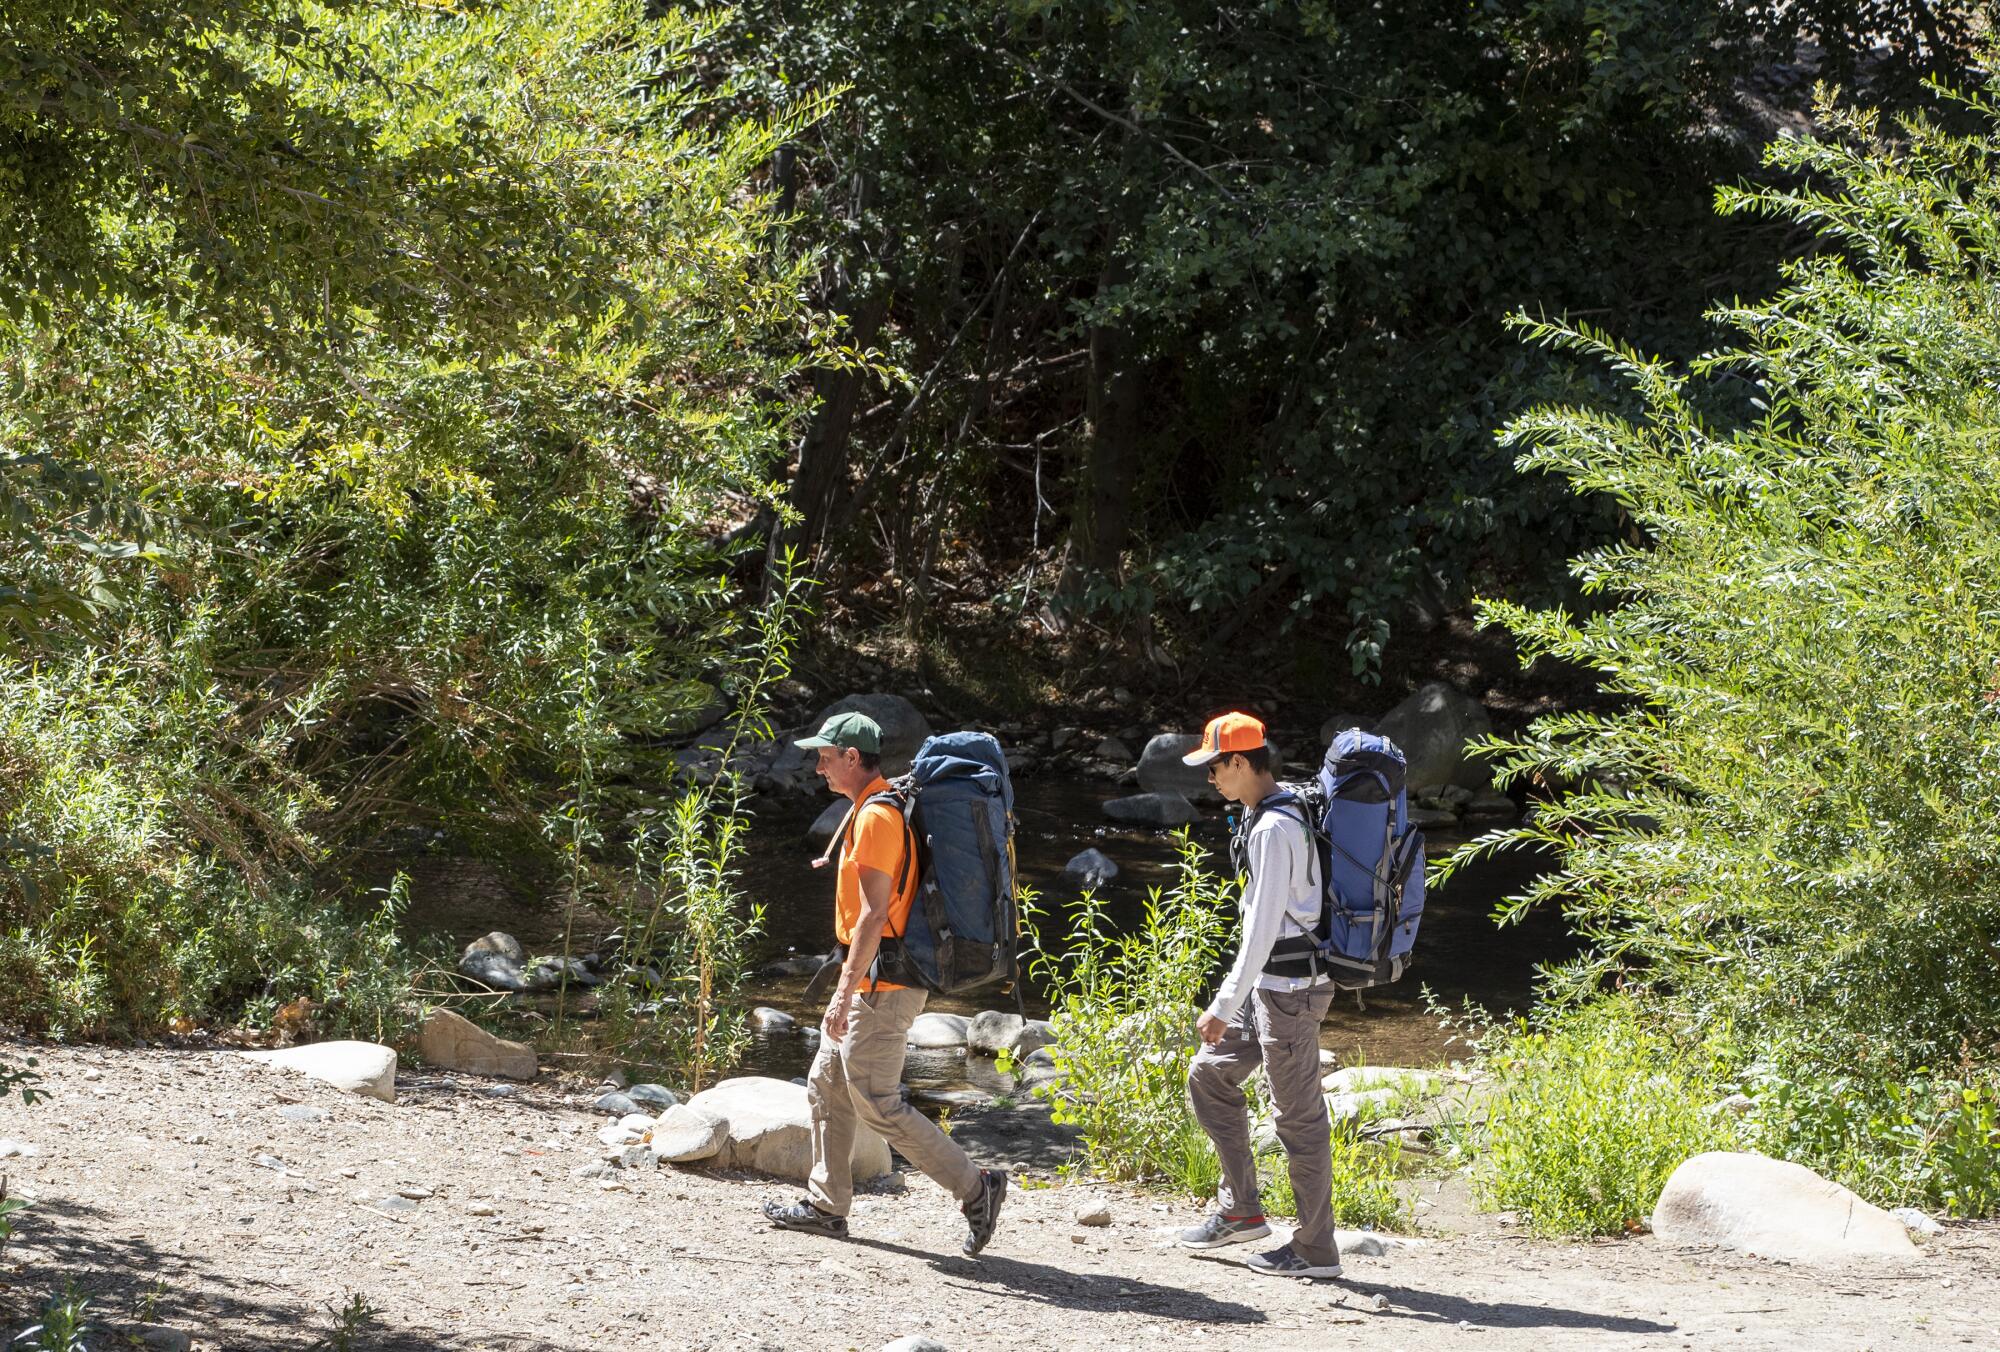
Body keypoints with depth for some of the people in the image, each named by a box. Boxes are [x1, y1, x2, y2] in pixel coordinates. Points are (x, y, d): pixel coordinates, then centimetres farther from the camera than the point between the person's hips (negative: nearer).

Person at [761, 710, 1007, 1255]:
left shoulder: (875, 817, -18)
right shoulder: (882, 809, 15)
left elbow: (873, 914, -23)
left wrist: (844, 992, -24)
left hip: (880, 986, -11)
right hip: (875, 984, 11)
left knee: (878, 1104, -7)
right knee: (826, 1087, 15)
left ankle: (975, 1188, -5)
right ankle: (826, 1204, 21)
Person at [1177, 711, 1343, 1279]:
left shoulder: (1273, 830, -19)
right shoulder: (1289, 815, 12)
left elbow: (1263, 927, -23)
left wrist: (1224, 1006, -23)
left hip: (1289, 987, -11)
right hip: (1273, 982, 11)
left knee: (1298, 1114, -4)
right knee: (1210, 1073, 15)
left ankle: (1315, 1249, 3)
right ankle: (1241, 1210, 19)